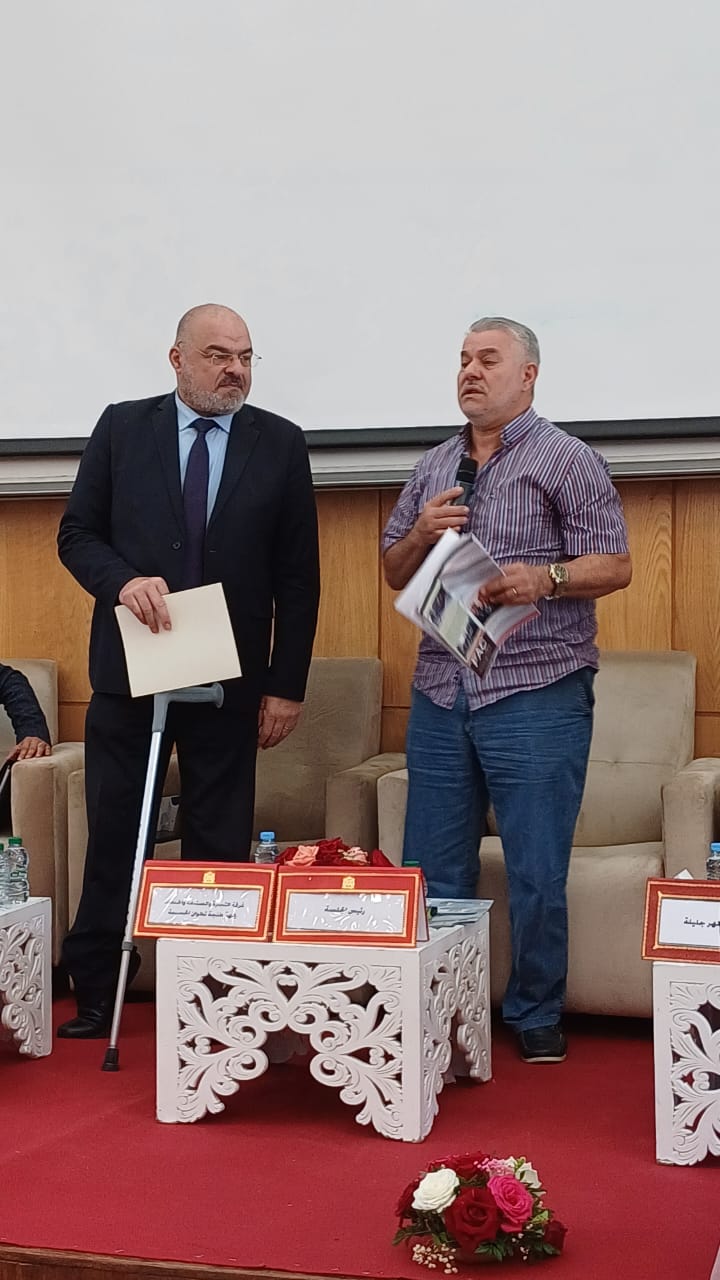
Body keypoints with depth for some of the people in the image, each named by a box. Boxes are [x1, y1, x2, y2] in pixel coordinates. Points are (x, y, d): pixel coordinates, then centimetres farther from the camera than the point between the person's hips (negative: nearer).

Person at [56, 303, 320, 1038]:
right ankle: (94, 994, 18)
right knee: (114, 836, 6)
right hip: (129, 668, 1)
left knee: (219, 844, 5)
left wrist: (286, 685, -3)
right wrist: (122, 581, -17)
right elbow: (76, 533, 4)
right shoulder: (122, 428, 3)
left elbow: (298, 576, 1)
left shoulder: (280, 444, 2)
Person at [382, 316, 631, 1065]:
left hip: (536, 694, -5)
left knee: (538, 876, -1)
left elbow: (615, 565, -6)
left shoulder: (566, 460, 0)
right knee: (432, 873, 9)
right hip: (440, 693, 5)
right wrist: (421, 534, 0)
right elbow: (394, 573, 21)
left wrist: (545, 580, -23)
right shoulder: (433, 469, 17)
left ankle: (535, 1016, 14)